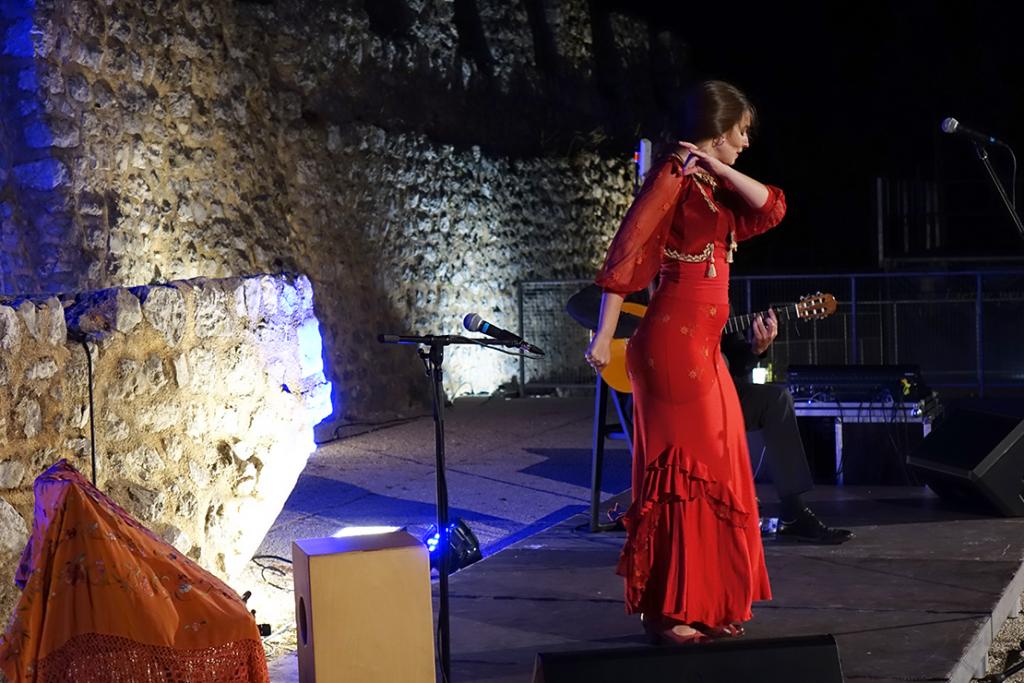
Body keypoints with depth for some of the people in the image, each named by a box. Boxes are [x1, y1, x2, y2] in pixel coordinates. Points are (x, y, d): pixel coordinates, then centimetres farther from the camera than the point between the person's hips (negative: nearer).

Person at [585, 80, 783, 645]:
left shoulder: (713, 187, 17)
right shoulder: (671, 176, -8)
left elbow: (772, 209, 6)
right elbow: (626, 255, -13)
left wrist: (719, 168, -3)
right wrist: (603, 337, -17)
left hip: (705, 349, 9)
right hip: (673, 343, -9)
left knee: (716, 475, 12)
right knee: (679, 472, -5)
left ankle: (707, 603, 21)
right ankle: (664, 612, 2)